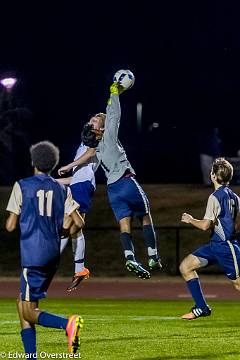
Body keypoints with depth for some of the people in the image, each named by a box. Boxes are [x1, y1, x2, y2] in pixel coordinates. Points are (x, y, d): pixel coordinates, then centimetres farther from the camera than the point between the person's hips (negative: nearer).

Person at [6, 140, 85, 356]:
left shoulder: (22, 186, -3)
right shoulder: (62, 190, 9)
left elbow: (10, 226, -3)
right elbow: (78, 223, 3)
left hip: (32, 255, -6)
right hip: (53, 256, 6)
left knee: (29, 311, -5)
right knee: (23, 305, 16)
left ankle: (68, 324, -31)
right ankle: (31, 356, 7)